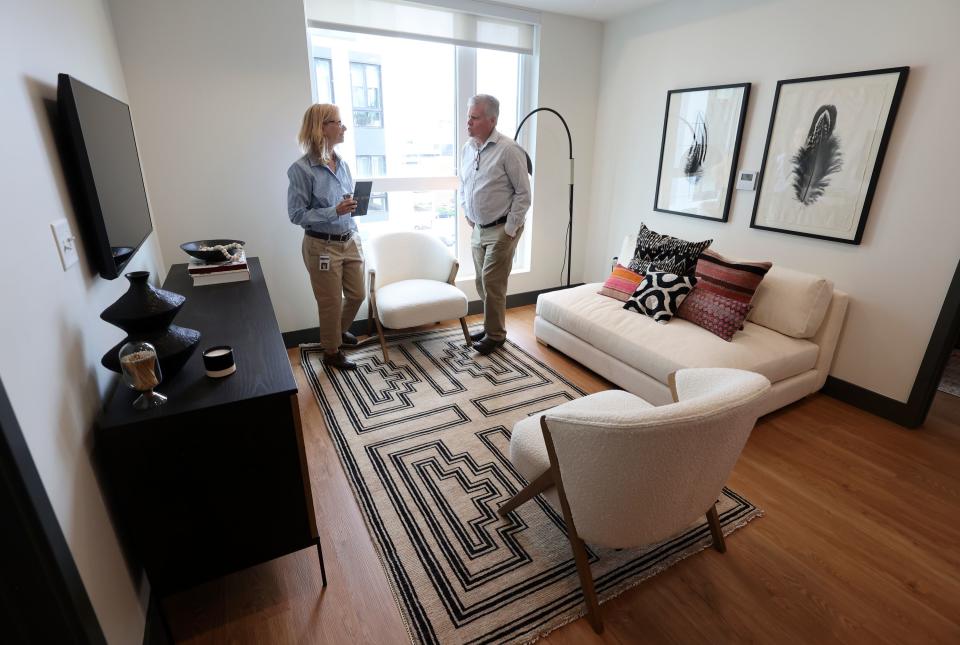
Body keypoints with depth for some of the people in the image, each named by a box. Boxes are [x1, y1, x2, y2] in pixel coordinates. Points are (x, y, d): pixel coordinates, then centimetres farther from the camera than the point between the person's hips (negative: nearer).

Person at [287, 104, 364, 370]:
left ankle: (339, 330, 45)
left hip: (350, 240, 6)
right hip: (322, 246, -6)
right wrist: (335, 211, -26)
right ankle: (332, 351, 28)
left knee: (357, 294, 16)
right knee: (331, 302, 6)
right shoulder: (301, 169, -15)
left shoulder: (342, 164, 5)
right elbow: (296, 214, -15)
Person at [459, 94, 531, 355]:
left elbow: (523, 193, -13)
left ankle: (495, 334, 10)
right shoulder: (468, 147, 7)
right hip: (478, 228, 7)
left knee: (491, 283, -5)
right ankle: (491, 326, 29)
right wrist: (467, 213, 12)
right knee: (482, 282, 13)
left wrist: (510, 229, -14)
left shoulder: (508, 150, -15)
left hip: (501, 229, -7)